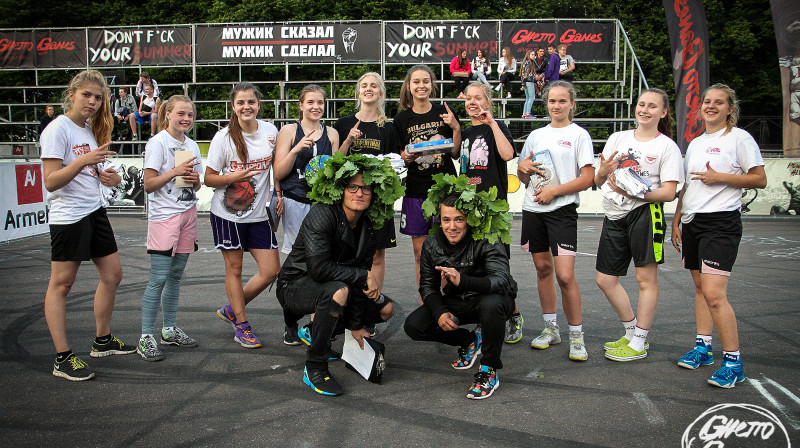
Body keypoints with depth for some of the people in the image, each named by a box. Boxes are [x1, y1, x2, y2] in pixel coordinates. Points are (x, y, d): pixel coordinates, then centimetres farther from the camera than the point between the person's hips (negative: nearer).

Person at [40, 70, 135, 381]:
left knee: (112, 273, 13)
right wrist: (83, 161, -30)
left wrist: (109, 176, 4)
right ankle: (62, 359, 4)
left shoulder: (90, 129, 14)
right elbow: (51, 181, -17)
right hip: (67, 217, -9)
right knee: (61, 284, -1)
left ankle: (103, 341, 28)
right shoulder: (58, 130, -11)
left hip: (95, 211, 9)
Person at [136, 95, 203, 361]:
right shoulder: (157, 143, -6)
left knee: (175, 275, 11)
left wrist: (195, 178, -3)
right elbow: (149, 185, -9)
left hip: (188, 213, 6)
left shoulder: (191, 145, 13)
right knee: (159, 279, -8)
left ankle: (170, 330, 21)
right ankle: (146, 337, -1)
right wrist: (175, 172, -20)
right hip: (164, 215, -6)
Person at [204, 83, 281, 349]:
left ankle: (232, 310, 24)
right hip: (228, 213, -4)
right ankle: (241, 325, 21)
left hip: (259, 213, 4)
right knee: (234, 269, 5)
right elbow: (208, 178, -5)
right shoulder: (224, 137, -8)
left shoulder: (270, 131, 2)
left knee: (271, 270, 2)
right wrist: (234, 177, -22)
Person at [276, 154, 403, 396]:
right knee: (339, 290, -38)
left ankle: (318, 330, 20)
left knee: (386, 309, 4)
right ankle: (315, 368, -24)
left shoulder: (368, 228, -2)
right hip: (295, 284, -8)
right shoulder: (322, 215, -24)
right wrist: (365, 277, -26)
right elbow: (318, 268, -34)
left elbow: (362, 280, 0)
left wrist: (355, 325, -3)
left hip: (328, 287, 8)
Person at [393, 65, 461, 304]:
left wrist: (456, 128, -7)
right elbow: (399, 157, 11)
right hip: (416, 191, 1)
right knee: (420, 252, 4)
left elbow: (455, 153, 7)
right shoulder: (402, 119, 7)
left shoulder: (444, 113, 5)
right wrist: (406, 156, -10)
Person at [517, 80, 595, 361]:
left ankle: (576, 335, 3)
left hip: (562, 210, -5)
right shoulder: (536, 135, 16)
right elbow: (523, 178, 22)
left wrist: (554, 191, -13)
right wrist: (523, 167, 0)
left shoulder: (579, 135, 2)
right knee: (543, 268, 10)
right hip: (532, 210, 5)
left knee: (565, 275, -12)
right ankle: (550, 328, 24)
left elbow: (587, 178, -5)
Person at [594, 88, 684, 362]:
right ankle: (632, 332, 24)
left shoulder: (667, 146, 2)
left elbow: (669, 192, -7)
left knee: (646, 278, -2)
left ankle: (639, 343, 10)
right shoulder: (617, 138, 15)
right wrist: (603, 172, -10)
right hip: (614, 215, 5)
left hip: (645, 213, -5)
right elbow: (598, 182, 14)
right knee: (605, 280, 6)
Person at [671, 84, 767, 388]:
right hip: (691, 222, 7)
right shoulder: (695, 143, 18)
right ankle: (703, 347, 23)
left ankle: (733, 361, -6)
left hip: (721, 223, -7)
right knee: (700, 287, 12)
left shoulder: (740, 138, -2)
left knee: (714, 294, -15)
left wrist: (720, 177, -15)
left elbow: (760, 180, -6)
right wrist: (676, 221, 16)